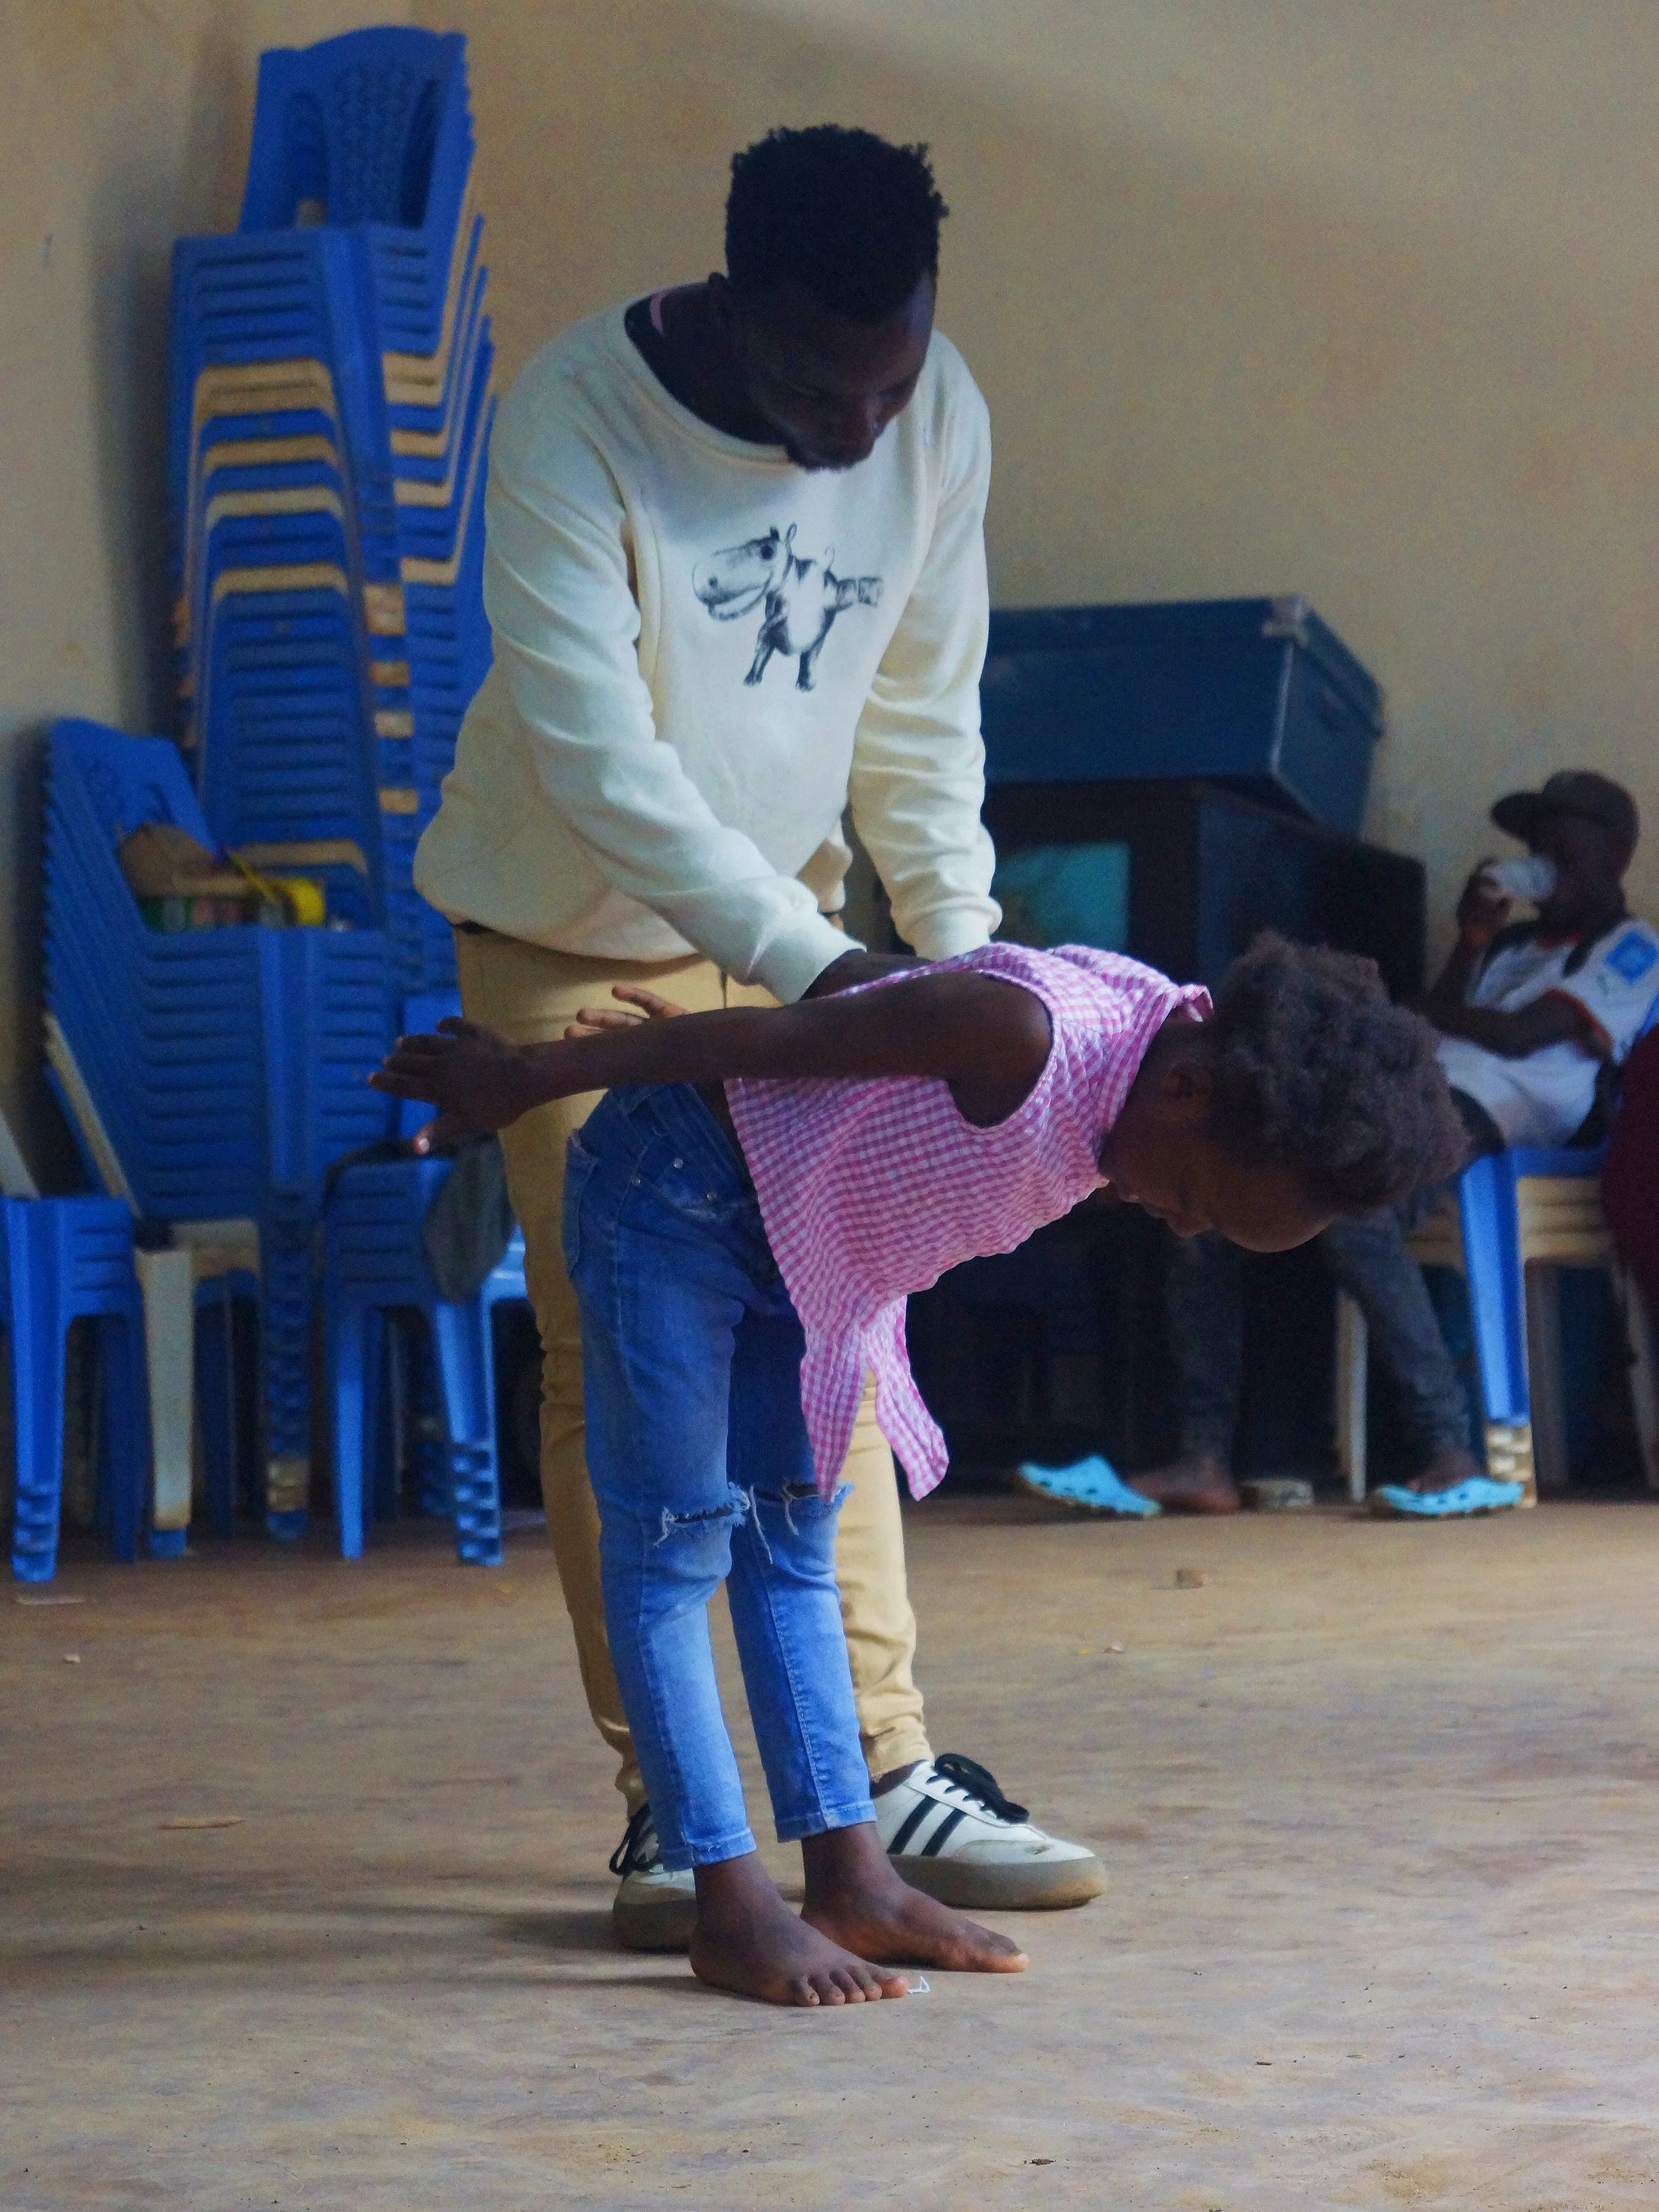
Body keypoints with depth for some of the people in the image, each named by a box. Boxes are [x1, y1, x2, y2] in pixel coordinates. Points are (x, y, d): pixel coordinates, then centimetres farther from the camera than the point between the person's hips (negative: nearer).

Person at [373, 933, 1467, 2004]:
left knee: (793, 1544, 10)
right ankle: (732, 1908, -2)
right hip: (673, 1191, -9)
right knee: (674, 1545, -4)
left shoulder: (1154, 1047, -6)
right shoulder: (1023, 1035, -34)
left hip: (801, 1235, 9)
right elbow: (765, 1039, -26)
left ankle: (853, 1882, 13)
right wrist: (527, 1080, -16)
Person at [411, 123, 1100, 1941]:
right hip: (568, 938, -4)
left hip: (784, 937, 4)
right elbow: (597, 759, -32)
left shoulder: (941, 420, -11)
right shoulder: (572, 424, -27)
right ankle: (669, 1804, 0)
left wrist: (958, 944, -8)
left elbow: (922, 719, 0)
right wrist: (811, 963, -38)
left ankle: (887, 1774, 4)